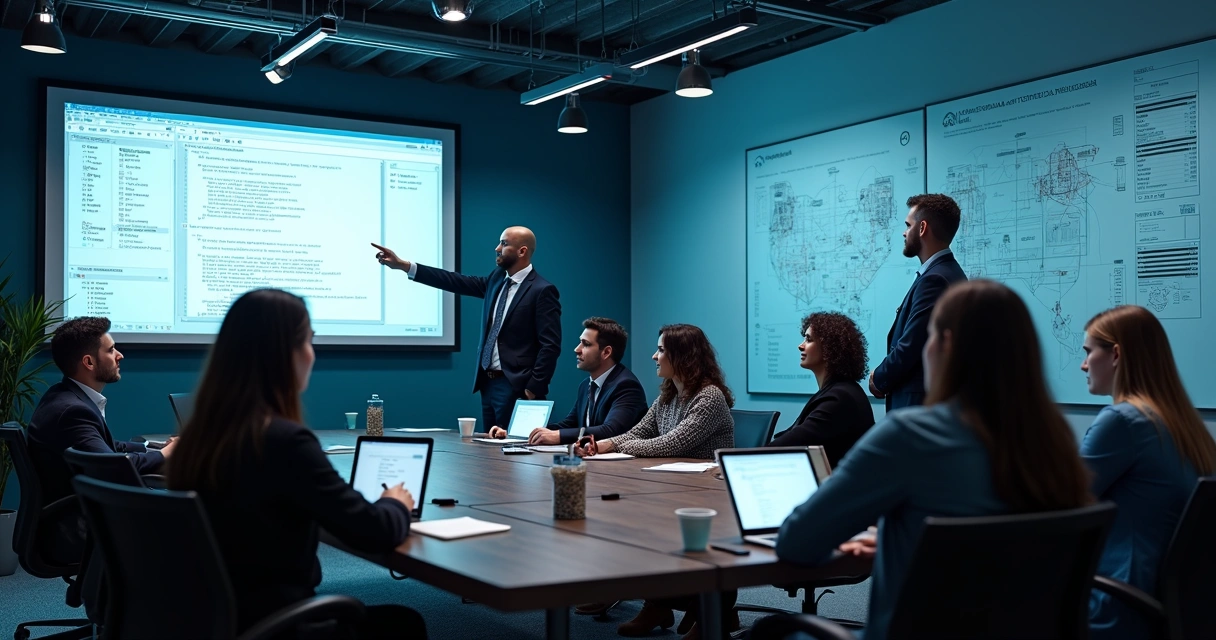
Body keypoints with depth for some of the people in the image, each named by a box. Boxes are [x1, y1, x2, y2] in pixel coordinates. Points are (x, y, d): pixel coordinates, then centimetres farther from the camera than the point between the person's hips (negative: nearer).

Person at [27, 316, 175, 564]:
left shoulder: (70, 396, 9)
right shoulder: (71, 409, -23)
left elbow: (111, 449, 13)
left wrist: (158, 447, 1)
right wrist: (165, 454, -13)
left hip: (78, 516, 10)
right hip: (71, 531, -10)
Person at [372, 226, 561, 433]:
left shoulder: (542, 291, -11)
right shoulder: (497, 279, 12)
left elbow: (550, 346, -15)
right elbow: (457, 282, 8)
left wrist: (533, 389, -18)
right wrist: (402, 265, 4)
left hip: (515, 387, -8)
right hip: (488, 383, 8)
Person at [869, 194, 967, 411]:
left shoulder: (935, 279, -18)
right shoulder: (946, 272, 14)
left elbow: (909, 348, -21)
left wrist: (879, 379, -3)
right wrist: (885, 377, 4)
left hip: (921, 404, -10)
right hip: (934, 399, 10)